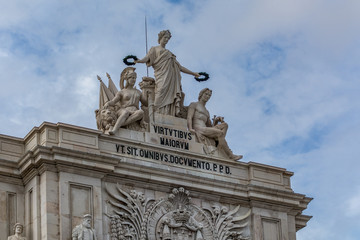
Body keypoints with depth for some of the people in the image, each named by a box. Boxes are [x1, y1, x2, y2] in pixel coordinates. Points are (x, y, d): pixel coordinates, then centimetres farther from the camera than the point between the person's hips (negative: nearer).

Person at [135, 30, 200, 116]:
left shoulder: (169, 53, 34)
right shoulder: (154, 49, 21)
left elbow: (179, 67, 35)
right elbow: (147, 58, 3)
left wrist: (193, 73, 33)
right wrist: (139, 61, -20)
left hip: (171, 78, 5)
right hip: (162, 76, -5)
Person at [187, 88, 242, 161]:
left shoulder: (206, 112, 34)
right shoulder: (193, 104, 14)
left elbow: (211, 127, 27)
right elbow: (189, 117, -4)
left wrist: (216, 120, 5)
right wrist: (190, 129, -24)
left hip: (205, 130, 8)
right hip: (198, 130, -8)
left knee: (225, 125, -8)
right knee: (220, 132, -26)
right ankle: (230, 155, -25)